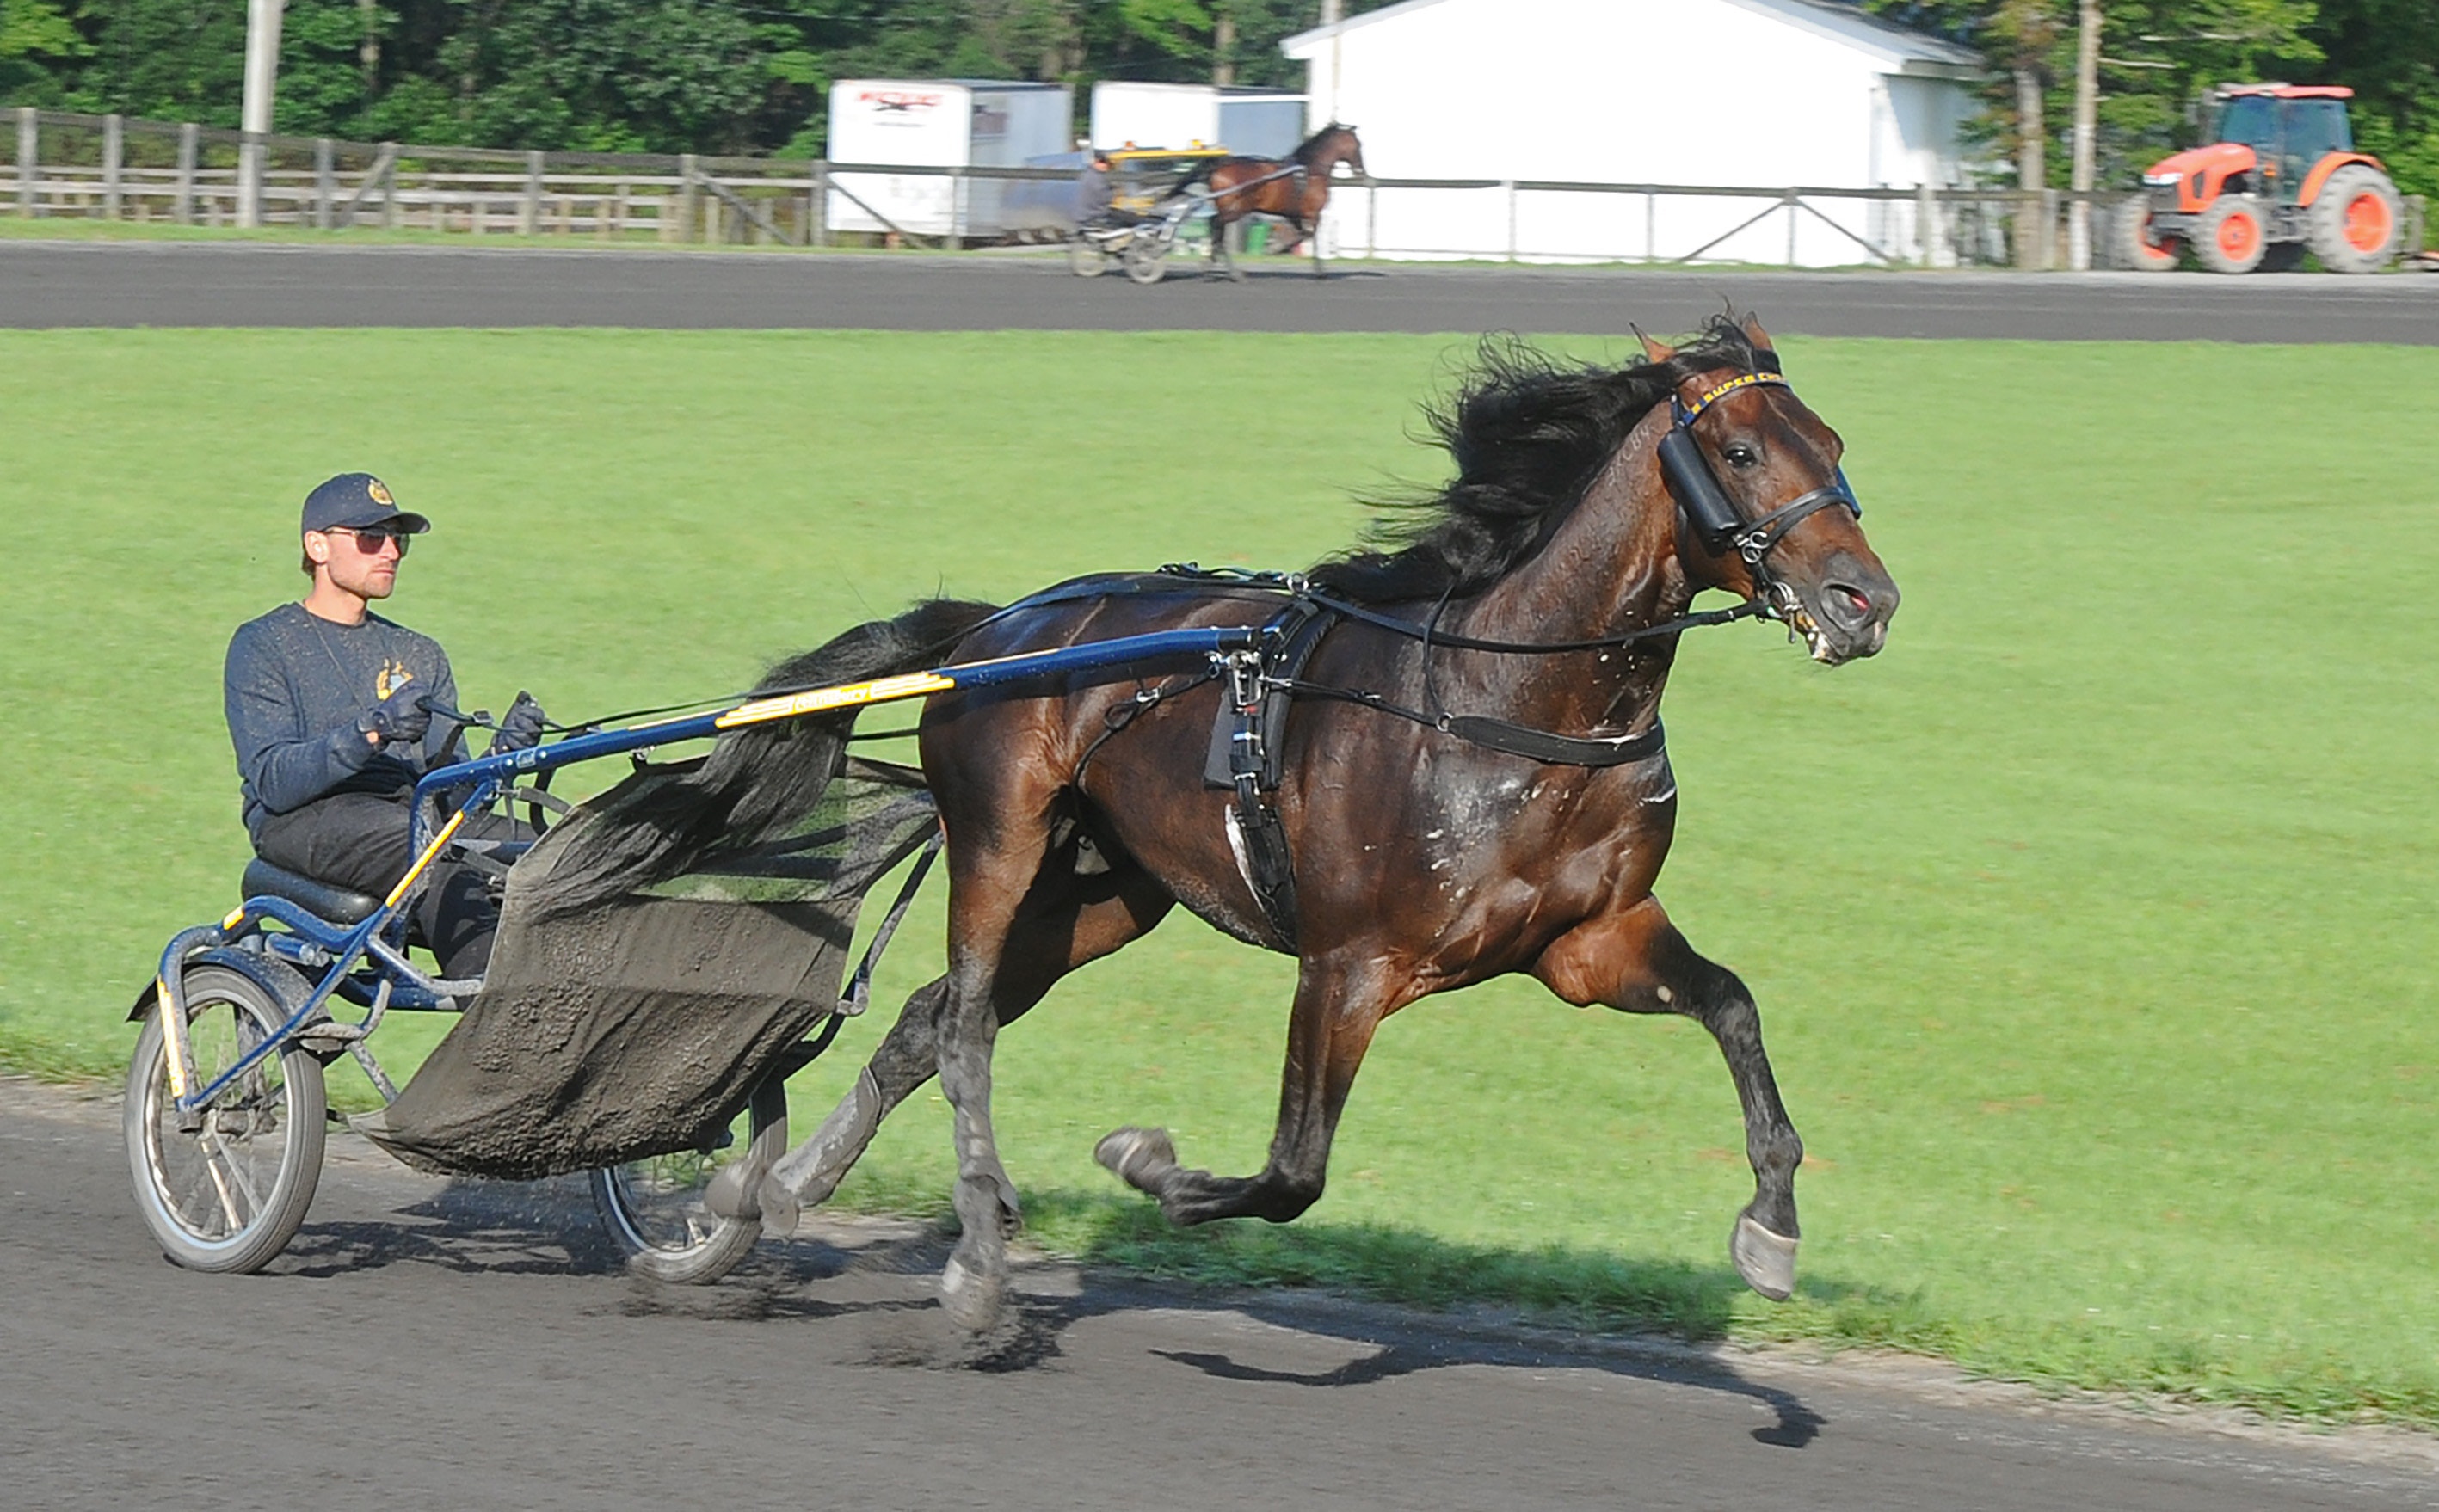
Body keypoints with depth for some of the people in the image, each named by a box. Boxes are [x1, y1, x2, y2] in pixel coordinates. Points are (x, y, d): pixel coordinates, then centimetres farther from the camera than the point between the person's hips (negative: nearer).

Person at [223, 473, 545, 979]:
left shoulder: (418, 655, 25)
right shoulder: (262, 646, 8)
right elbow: (273, 781, -8)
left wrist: (502, 754, -9)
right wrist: (371, 731, -22)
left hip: (412, 811, 5)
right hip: (307, 823, -5)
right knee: (438, 861, -37)